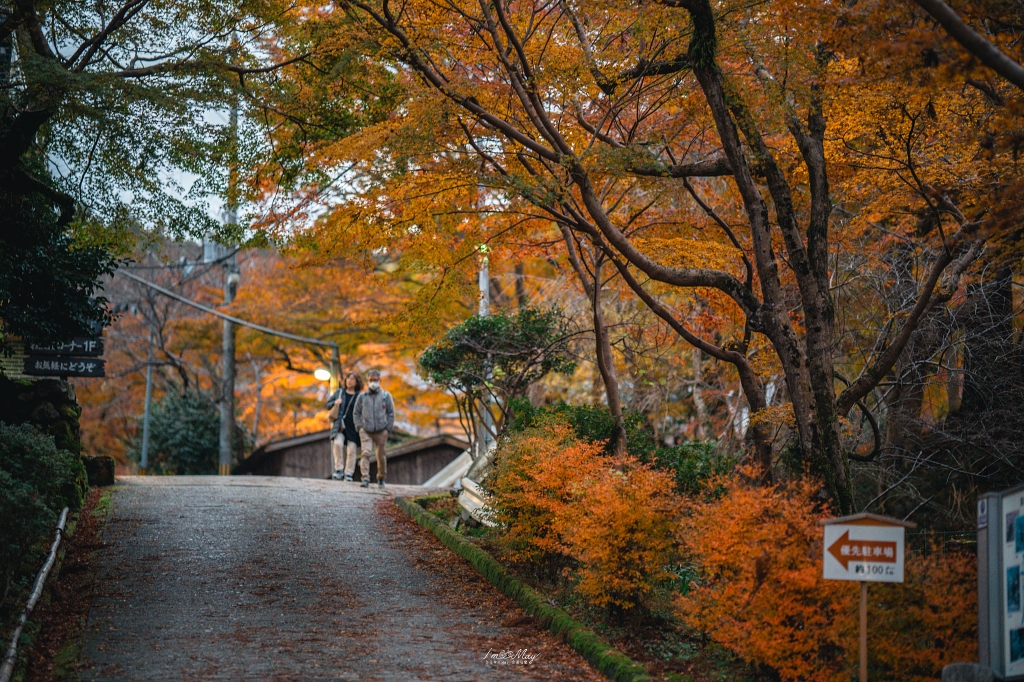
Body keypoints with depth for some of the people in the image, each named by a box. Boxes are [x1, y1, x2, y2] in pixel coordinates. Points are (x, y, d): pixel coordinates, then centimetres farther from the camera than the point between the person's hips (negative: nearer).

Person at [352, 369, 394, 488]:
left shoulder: (386, 396, 5)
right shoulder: (362, 396, 7)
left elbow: (391, 413, 7)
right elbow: (356, 413, 12)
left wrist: (388, 429, -1)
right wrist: (359, 427, -1)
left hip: (381, 432, 0)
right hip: (366, 431, 0)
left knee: (381, 456, 7)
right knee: (366, 453, -16)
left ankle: (381, 478, 25)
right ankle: (365, 478, -19)